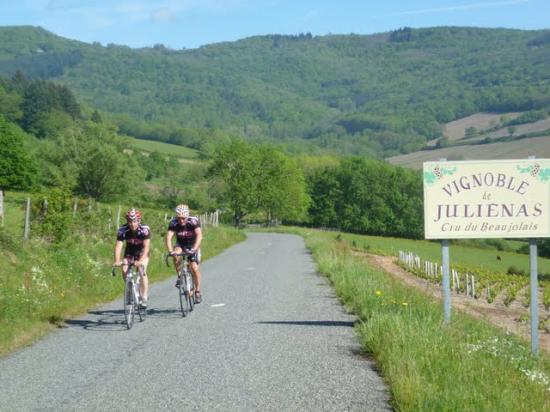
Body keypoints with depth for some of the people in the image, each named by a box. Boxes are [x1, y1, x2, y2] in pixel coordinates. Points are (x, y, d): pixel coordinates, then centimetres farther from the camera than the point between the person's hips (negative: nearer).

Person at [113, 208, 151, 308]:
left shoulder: (145, 229, -30)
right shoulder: (122, 230, -23)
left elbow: (146, 247, -38)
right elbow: (118, 246, -28)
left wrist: (140, 261, -51)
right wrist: (117, 261, -42)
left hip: (142, 253, -3)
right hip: (129, 253, 3)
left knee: (142, 271, -24)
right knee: (124, 271, -19)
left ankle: (144, 299, -19)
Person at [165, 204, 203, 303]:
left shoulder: (194, 221, -27)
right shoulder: (173, 223, -22)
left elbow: (199, 235, -39)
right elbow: (168, 237, -33)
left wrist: (194, 249, -53)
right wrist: (170, 251, -49)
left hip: (193, 246, -2)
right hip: (181, 245, 2)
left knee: (194, 268, -17)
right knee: (176, 255, -32)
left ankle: (198, 292, -1)